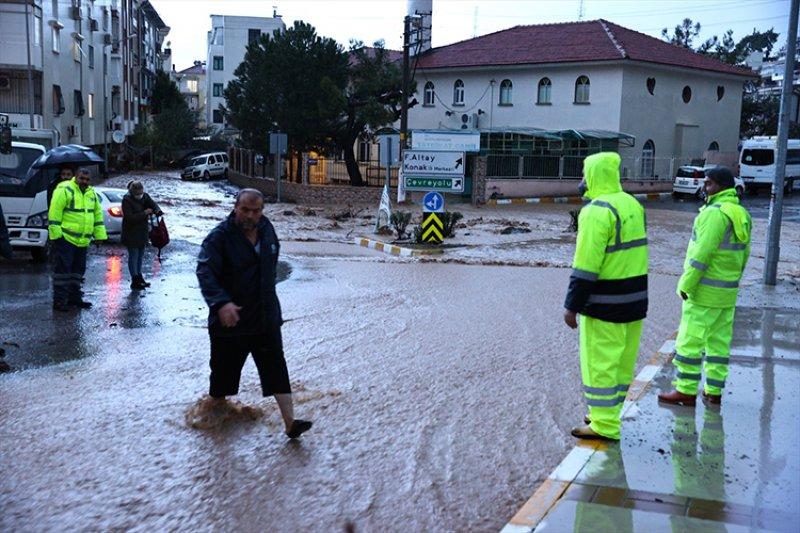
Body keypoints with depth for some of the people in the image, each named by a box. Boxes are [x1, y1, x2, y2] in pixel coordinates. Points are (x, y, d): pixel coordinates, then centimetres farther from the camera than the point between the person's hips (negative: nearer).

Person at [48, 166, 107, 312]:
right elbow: (54, 212, -14)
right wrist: (56, 234, -17)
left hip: (82, 241, 8)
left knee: (78, 270, 14)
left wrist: (99, 235, 13)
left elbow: (98, 214, 19)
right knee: (63, 269, -6)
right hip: (65, 239, -8)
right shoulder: (64, 190, -10)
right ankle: (59, 301, -2)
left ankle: (74, 297, 24)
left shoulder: (91, 193, 14)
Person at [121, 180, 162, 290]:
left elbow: (152, 204, -7)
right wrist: (144, 213, -25)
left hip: (142, 232, 7)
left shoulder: (145, 196, 3)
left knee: (140, 256, 17)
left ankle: (139, 277, 30)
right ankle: (135, 281, 3)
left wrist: (157, 211, -30)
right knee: (133, 256, -2)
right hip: (131, 234, -7)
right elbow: (130, 217, -24)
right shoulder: (127, 201, -17)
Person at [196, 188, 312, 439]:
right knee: (224, 370, 10)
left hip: (266, 317, 5)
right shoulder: (220, 237, -16)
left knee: (276, 369, 0)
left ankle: (290, 423, 0)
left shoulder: (267, 230, 4)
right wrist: (221, 302, -40)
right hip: (230, 319, -4)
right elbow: (205, 271, -26)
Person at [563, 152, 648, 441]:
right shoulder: (633, 205, 11)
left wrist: (572, 305, -15)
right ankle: (606, 414, 28)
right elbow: (632, 253, 13)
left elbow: (586, 265, -20)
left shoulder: (596, 211, -16)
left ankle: (604, 425, 5)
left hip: (605, 304, -9)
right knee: (622, 360, 15)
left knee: (599, 363, 0)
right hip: (635, 299, 9)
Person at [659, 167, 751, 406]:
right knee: (719, 342, 12)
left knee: (690, 340, -2)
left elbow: (702, 253, -21)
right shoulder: (741, 214, 11)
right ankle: (713, 391, 18)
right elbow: (744, 253, 15)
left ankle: (686, 390, 2)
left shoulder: (715, 213, -18)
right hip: (728, 292, 9)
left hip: (704, 291, -9)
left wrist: (686, 283, -16)